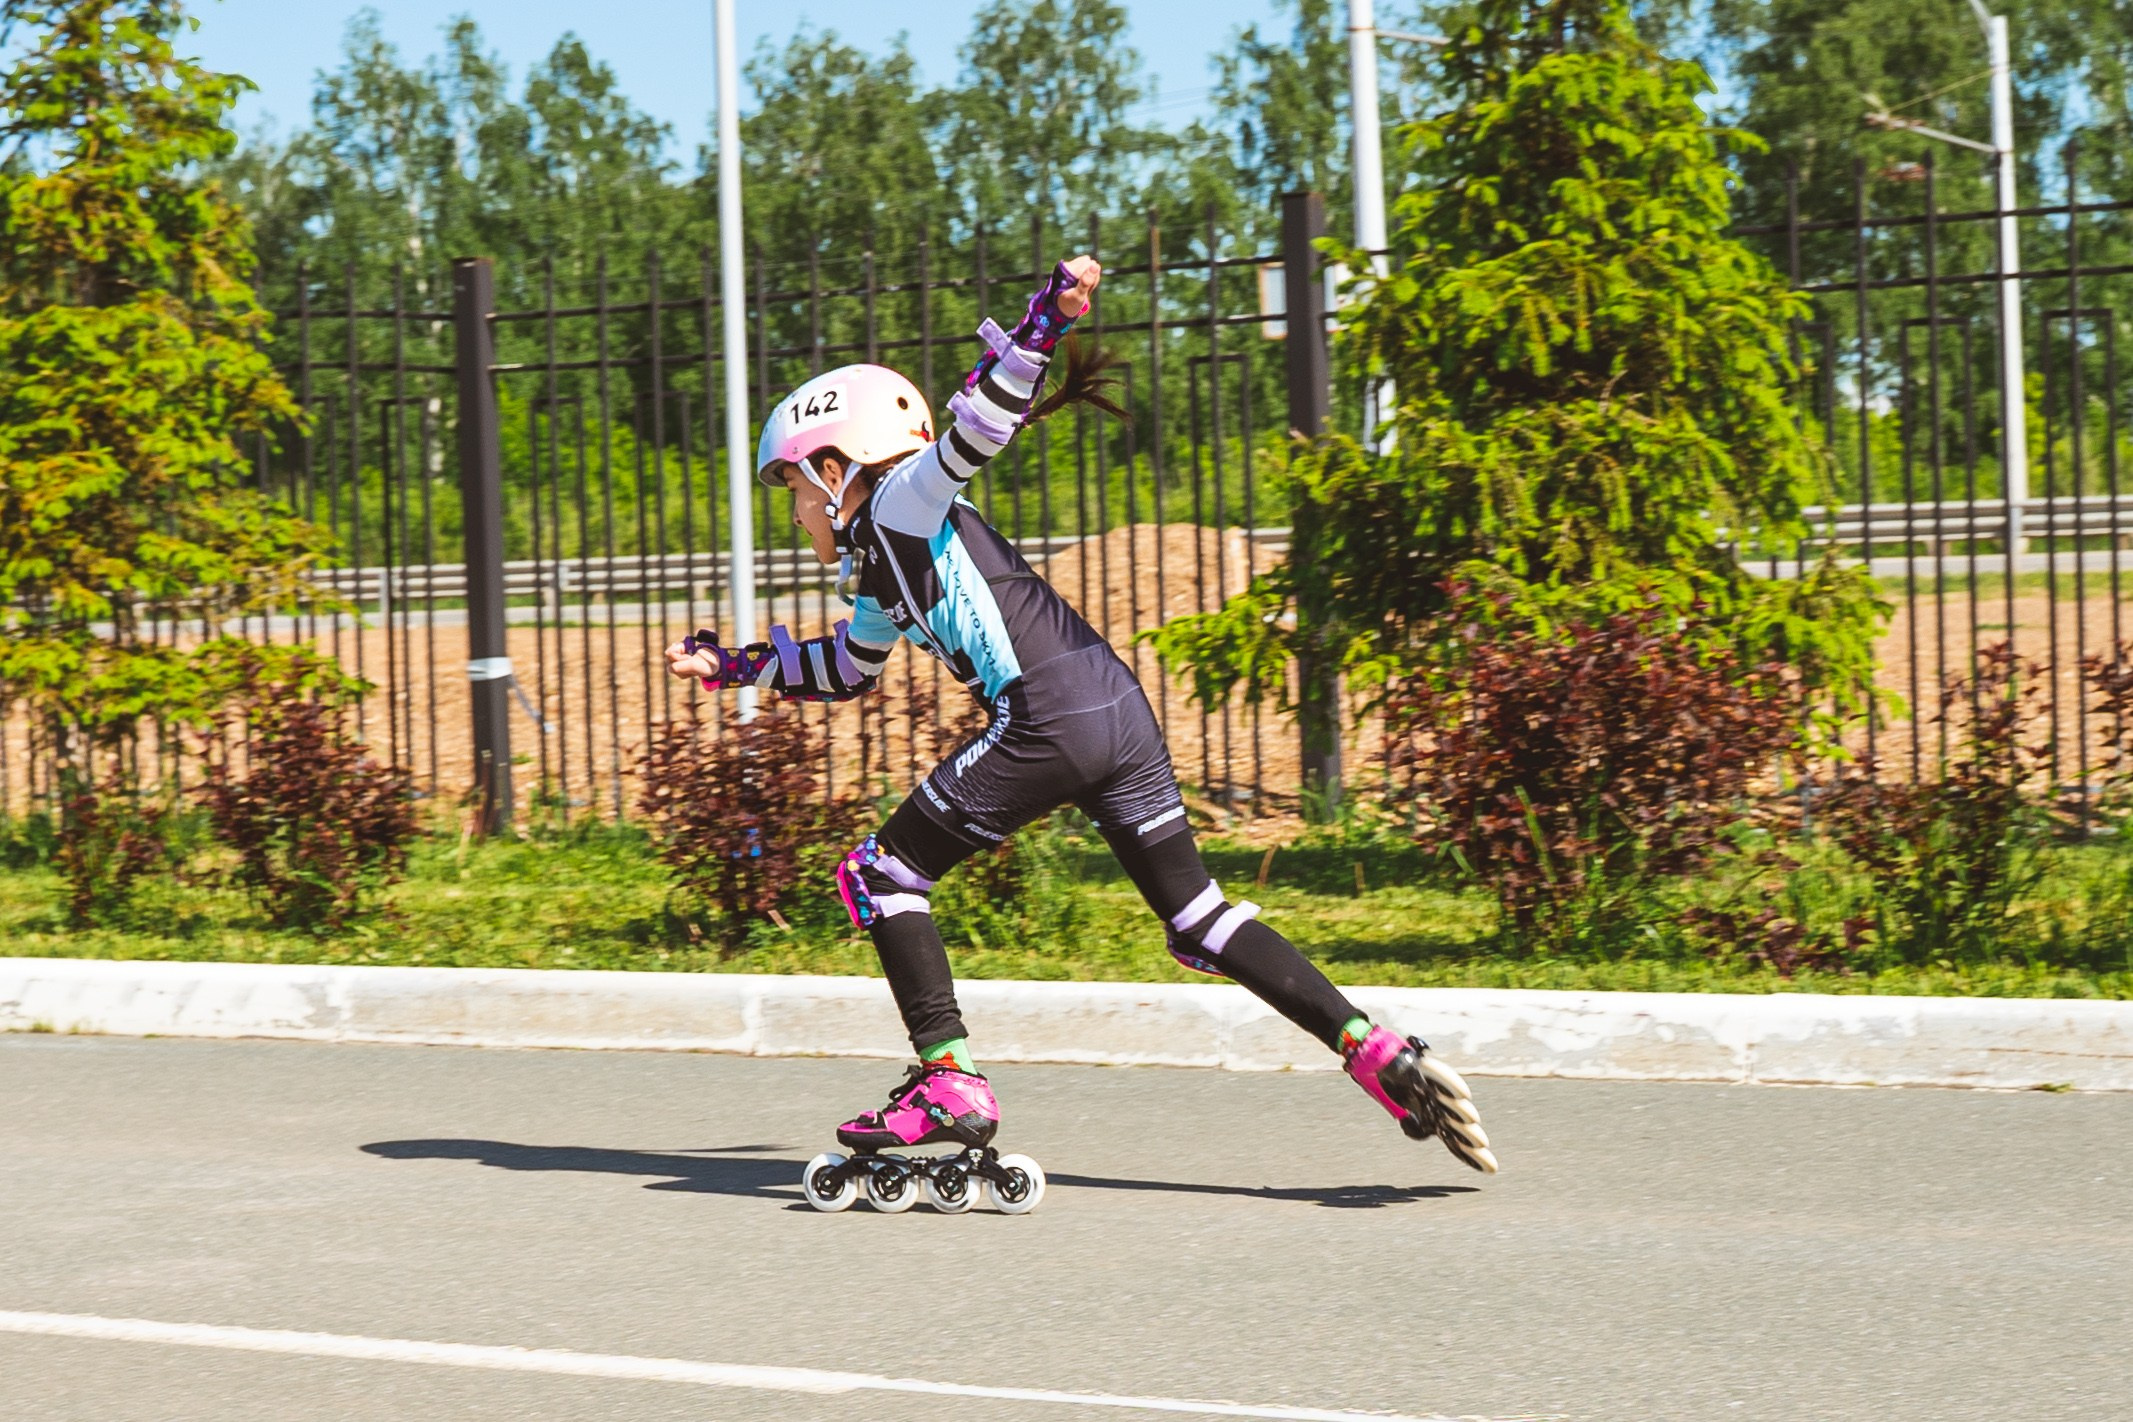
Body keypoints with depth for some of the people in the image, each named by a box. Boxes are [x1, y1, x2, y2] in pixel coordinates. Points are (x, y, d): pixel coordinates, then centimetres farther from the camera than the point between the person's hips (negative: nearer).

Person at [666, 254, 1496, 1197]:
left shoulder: (902, 504, 4)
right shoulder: (881, 568, 30)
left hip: (1049, 721, -9)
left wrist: (1047, 320, -24)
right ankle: (1376, 1052, -3)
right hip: (1120, 710, 9)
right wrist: (736, 666, 48)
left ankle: (949, 1085, -3)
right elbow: (847, 668, 47)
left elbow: (979, 425, -12)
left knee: (881, 874, 3)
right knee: (1196, 918, 8)